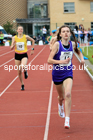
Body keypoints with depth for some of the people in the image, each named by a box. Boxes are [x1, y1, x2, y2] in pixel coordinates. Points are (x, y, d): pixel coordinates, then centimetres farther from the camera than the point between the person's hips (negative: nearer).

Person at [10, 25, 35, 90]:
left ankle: (25, 71, 4)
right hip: (17, 55, 2)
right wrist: (13, 45, -24)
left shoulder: (26, 37, -6)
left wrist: (32, 49, 9)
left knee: (22, 67, -32)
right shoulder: (14, 38, -3)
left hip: (24, 55, -2)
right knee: (19, 72, 7)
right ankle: (22, 84, 24)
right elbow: (11, 48, -3)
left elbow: (33, 40, 12)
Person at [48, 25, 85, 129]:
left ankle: (67, 120, -18)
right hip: (57, 73, -1)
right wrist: (62, 61, -29)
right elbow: (49, 60, -18)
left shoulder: (73, 44, -4)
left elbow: (78, 51, 21)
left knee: (68, 94, -22)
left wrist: (82, 58, 2)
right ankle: (60, 105, 55)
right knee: (62, 97, 16)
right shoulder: (57, 44, -15)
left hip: (68, 73, 1)